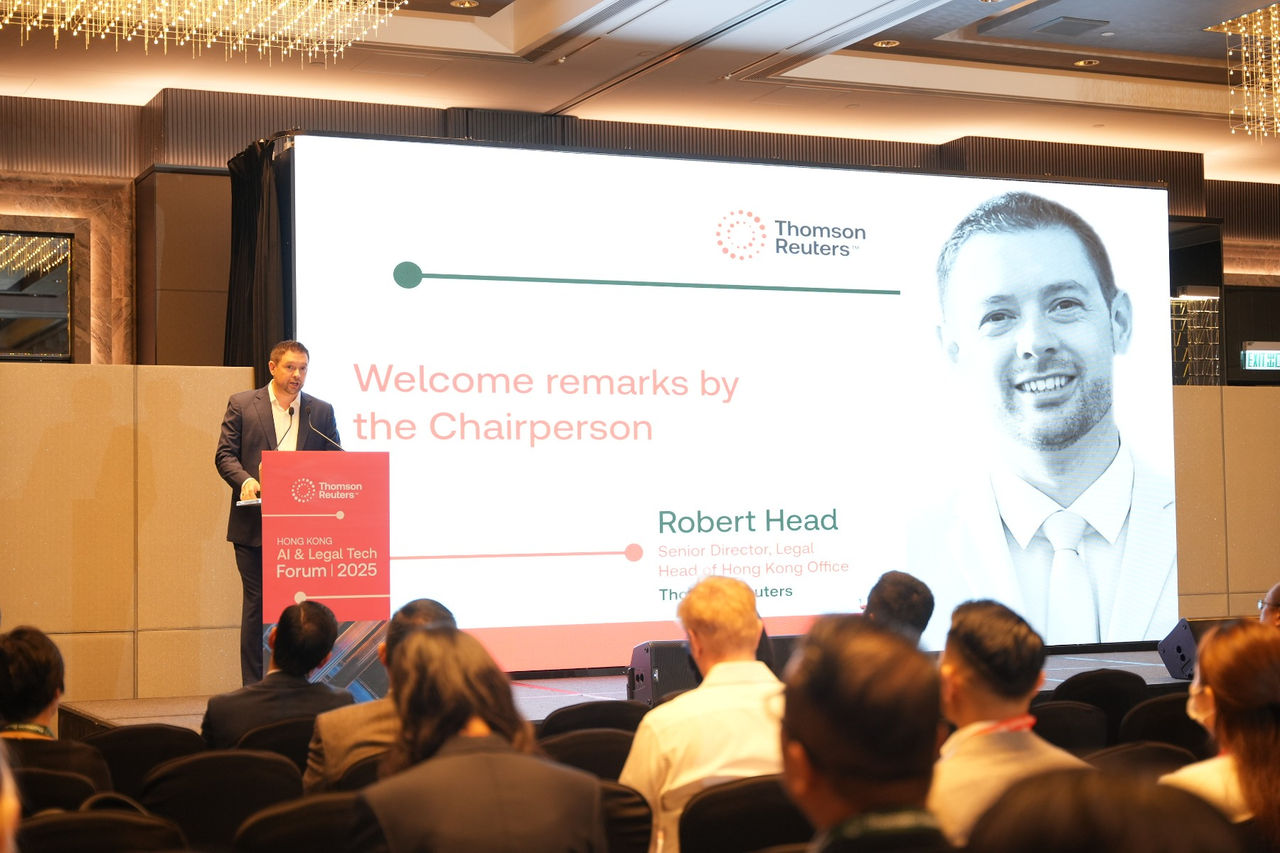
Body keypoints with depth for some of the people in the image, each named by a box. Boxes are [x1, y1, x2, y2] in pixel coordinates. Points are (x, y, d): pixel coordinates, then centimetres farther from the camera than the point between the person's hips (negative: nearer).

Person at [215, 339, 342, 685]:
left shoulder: (321, 411, 12)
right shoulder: (242, 404, 6)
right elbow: (225, 454, 2)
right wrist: (245, 480, -17)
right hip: (255, 526, -2)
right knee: (257, 604, 1)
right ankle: (254, 688, 6)